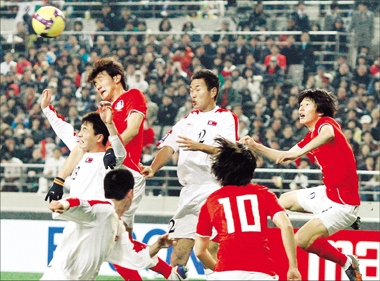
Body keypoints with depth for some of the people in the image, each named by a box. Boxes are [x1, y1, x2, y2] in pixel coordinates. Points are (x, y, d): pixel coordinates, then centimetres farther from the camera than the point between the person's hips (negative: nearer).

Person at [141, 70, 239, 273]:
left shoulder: (226, 118, 2)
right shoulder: (188, 120, 19)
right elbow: (169, 147, 10)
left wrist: (200, 146, -28)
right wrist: (153, 168, -9)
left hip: (216, 189, -5)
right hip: (189, 191, 5)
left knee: (212, 249, -17)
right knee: (179, 248, 0)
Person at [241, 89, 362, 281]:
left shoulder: (325, 122, -15)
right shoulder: (310, 136, 14)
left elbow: (328, 134, -42)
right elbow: (284, 158, 24)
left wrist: (300, 152, -55)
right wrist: (255, 147, 13)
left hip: (343, 200, -11)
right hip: (328, 192, 11)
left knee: (301, 239, -18)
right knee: (284, 201, 29)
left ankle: (347, 262, -1)